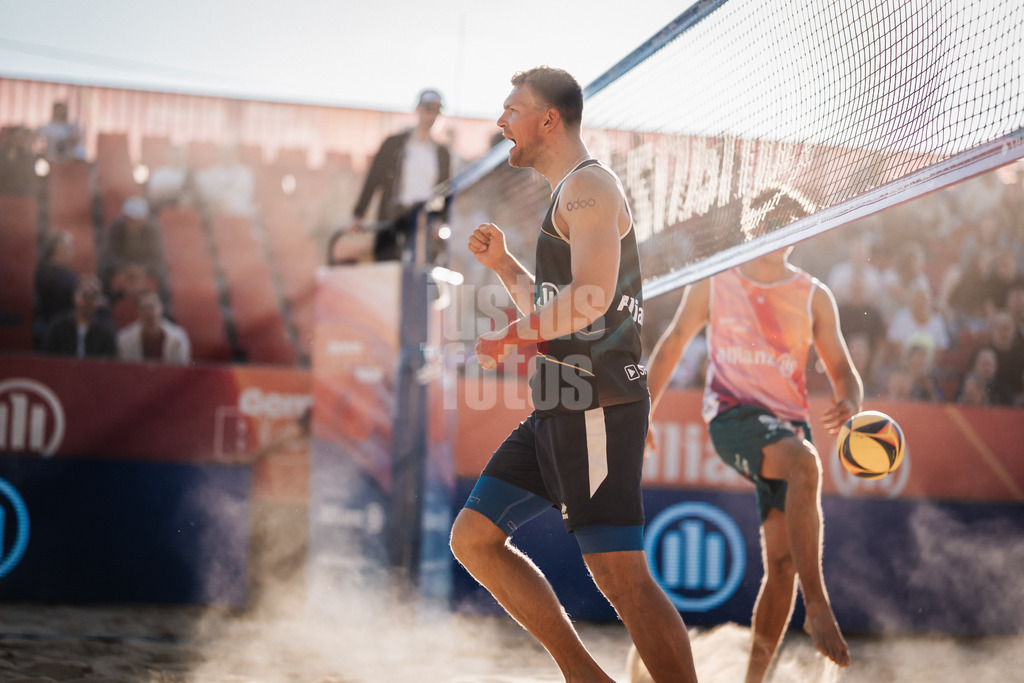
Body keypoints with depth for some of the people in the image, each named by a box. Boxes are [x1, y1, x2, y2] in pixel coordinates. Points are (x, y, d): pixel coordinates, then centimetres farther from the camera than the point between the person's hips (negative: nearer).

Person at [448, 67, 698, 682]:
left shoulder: (589, 185, -9)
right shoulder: (569, 196, 22)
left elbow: (591, 297, -24)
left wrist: (511, 338, -12)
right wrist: (503, 264, 16)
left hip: (598, 407, -10)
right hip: (560, 409, 10)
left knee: (622, 575, -12)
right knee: (473, 539, 9)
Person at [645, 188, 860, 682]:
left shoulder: (814, 297, 9)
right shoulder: (713, 284, 6)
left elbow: (842, 370, 8)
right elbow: (672, 345, 16)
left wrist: (849, 403, -15)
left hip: (788, 424, 3)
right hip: (732, 414, -3)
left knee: (781, 559, -7)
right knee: (804, 463, -36)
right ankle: (817, 607, -34)